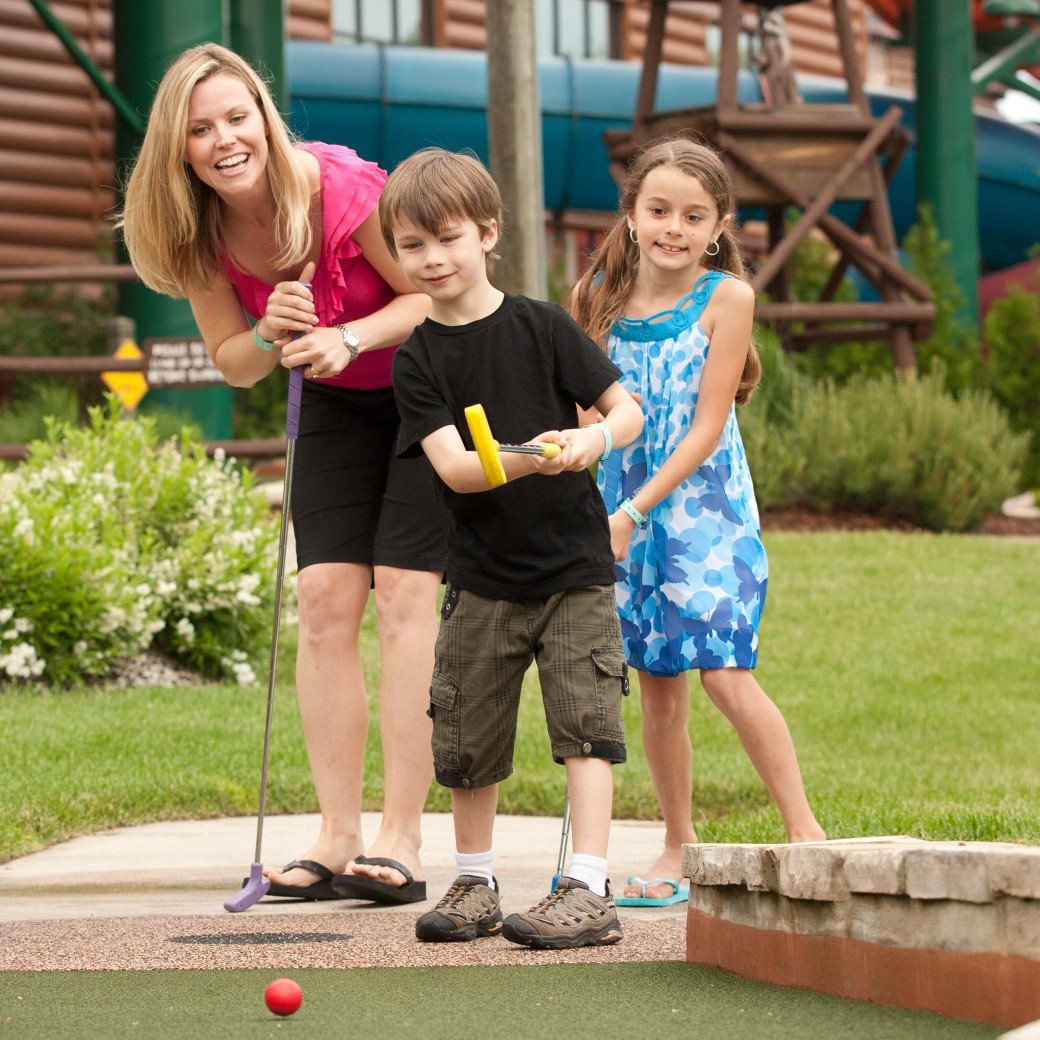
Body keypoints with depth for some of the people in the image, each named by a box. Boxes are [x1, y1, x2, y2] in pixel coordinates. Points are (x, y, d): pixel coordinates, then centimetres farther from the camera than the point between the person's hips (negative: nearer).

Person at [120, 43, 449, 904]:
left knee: (403, 592, -14)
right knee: (325, 597, -5)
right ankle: (338, 839, -2)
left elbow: (436, 294, -19)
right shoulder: (198, 232, -13)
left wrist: (351, 336, -35)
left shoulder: (343, 188, -30)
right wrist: (273, 335, -27)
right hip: (337, 403, 5)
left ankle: (401, 843, -15)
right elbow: (233, 363, -5)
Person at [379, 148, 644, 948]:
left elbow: (629, 409, -1)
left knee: (584, 724, -9)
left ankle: (588, 890, -11)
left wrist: (592, 441, -23)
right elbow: (451, 464, -13)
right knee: (468, 739, 8)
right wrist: (522, 462, -32)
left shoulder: (540, 327, -2)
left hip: (575, 568, -2)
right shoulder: (418, 360, -1)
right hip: (483, 575, 2)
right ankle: (475, 886, 25)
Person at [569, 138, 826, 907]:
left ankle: (806, 829, -6)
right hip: (624, 510, 4)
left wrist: (635, 510, -17)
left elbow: (707, 426, -12)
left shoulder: (726, 297, -9)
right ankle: (678, 850, 18)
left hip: (703, 506, -4)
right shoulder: (605, 297, 3)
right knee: (657, 687, 8)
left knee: (726, 673, -14)